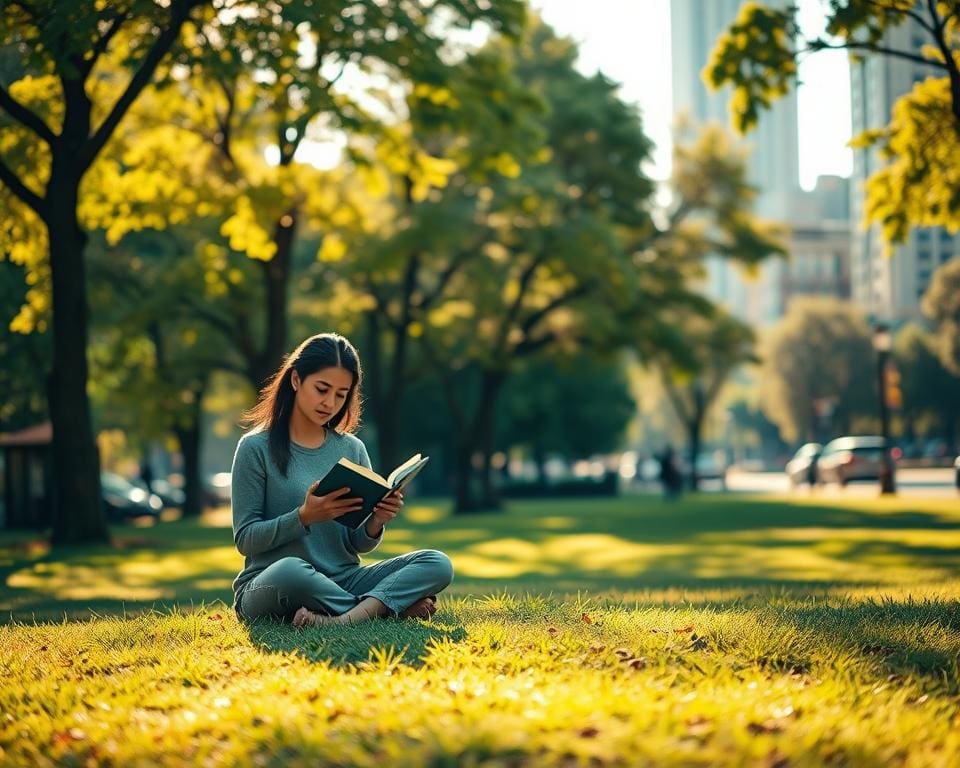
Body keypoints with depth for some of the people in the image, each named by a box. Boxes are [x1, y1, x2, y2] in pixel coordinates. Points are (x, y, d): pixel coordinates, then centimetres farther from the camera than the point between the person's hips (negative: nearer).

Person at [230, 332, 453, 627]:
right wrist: (304, 517, -22)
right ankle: (394, 605, -19)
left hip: (342, 580, 5)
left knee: (437, 564, -16)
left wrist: (375, 524, -11)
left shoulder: (352, 449, 11)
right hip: (267, 587, -4)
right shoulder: (256, 448, -2)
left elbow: (359, 545, 12)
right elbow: (245, 539, -6)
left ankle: (343, 619, -35)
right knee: (289, 570, -41)